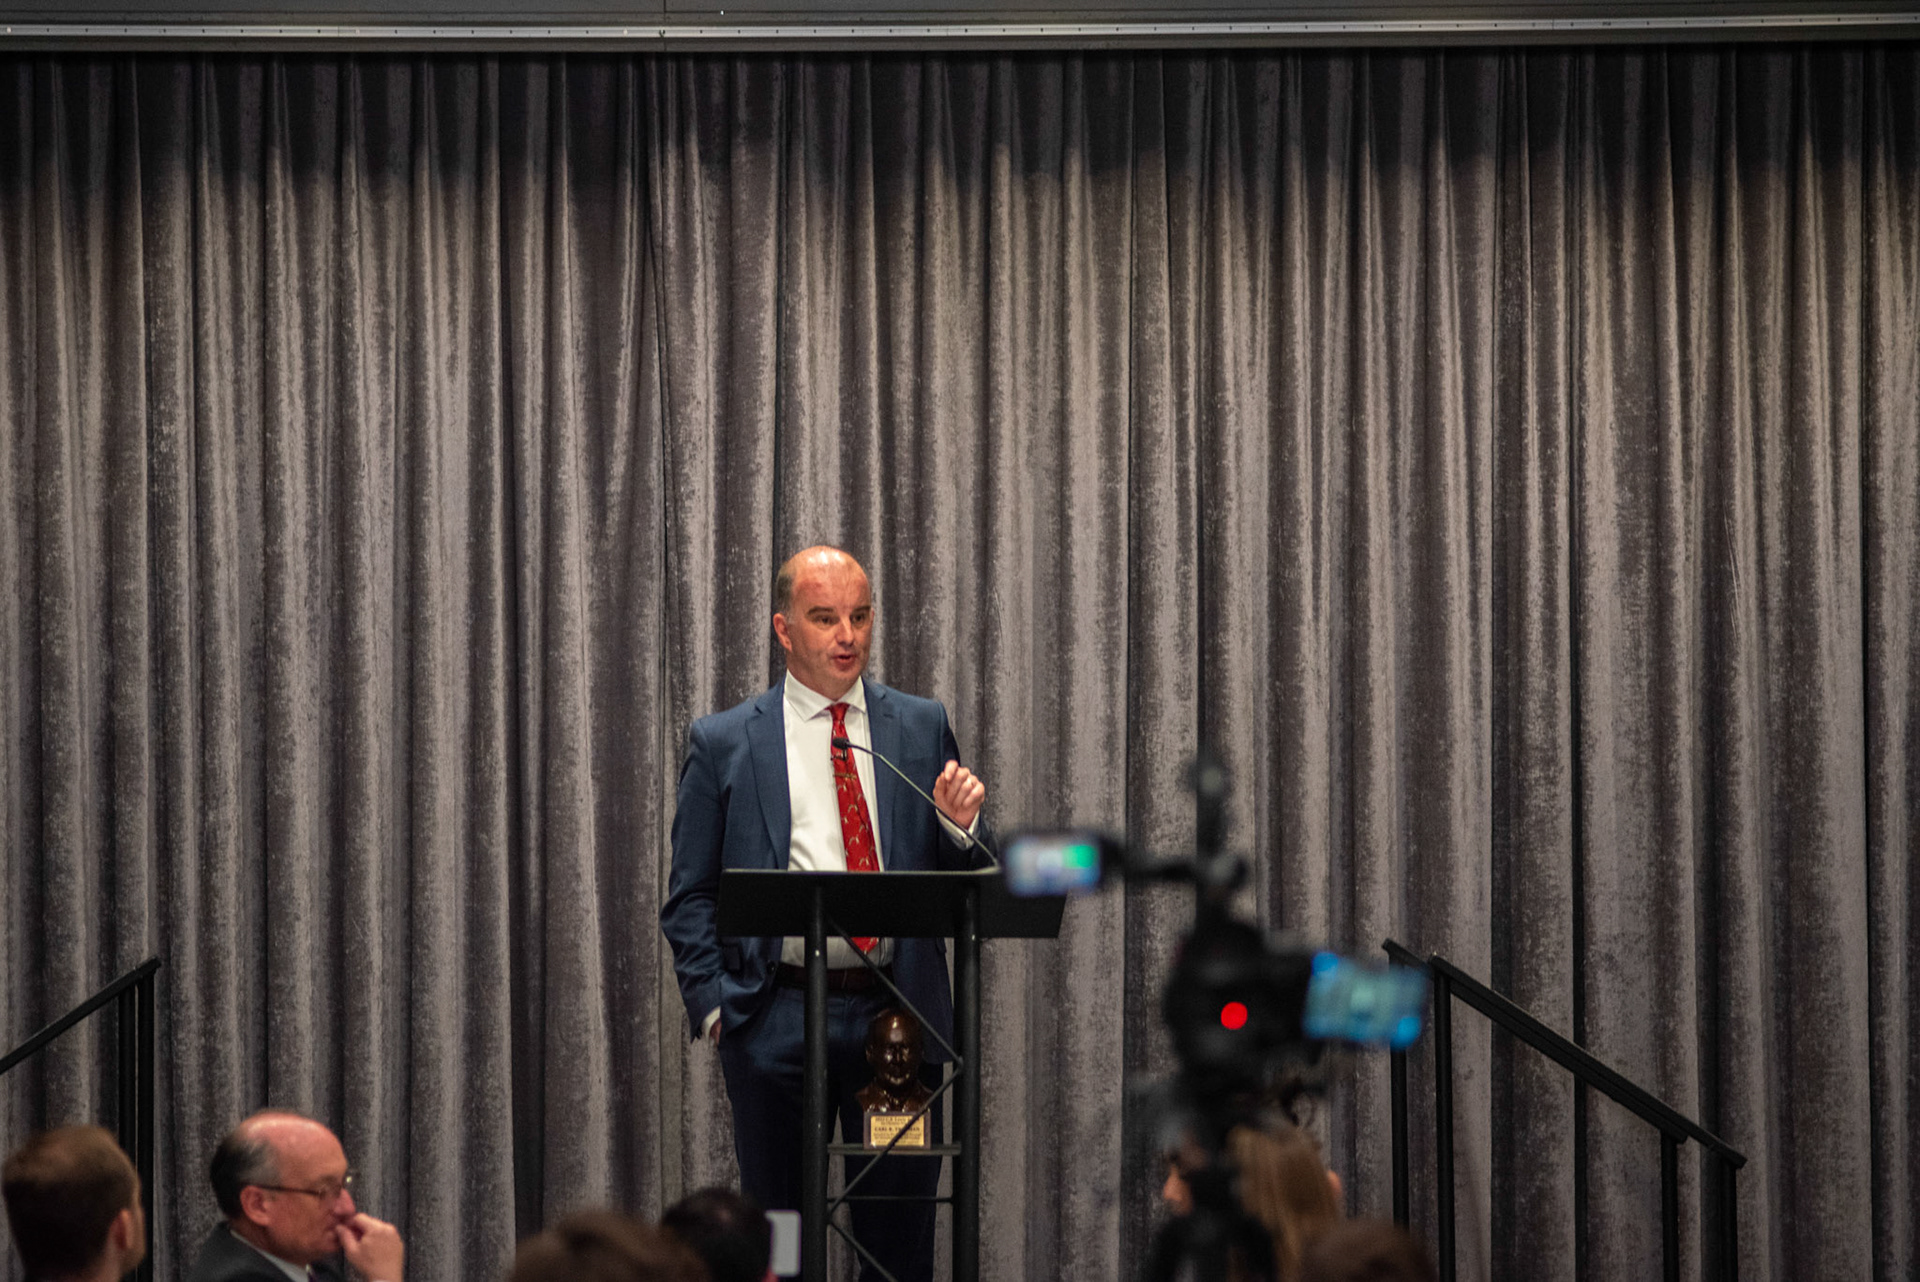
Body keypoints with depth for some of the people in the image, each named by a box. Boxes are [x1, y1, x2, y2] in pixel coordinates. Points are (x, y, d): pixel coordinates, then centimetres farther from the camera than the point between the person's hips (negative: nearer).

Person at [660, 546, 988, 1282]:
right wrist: (713, 1004, -7)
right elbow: (690, 898, 6)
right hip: (777, 1020, -1)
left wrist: (960, 827, -9)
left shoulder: (924, 729, 11)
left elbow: (963, 885, 12)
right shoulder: (724, 743, 6)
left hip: (898, 1009, 1)